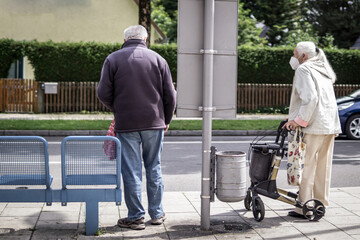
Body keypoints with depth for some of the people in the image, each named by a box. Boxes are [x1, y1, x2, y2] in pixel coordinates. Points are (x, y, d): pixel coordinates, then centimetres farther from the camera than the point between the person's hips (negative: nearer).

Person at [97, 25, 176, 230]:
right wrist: (166, 120, 18)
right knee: (154, 169, 12)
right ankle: (157, 214, 20)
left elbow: (103, 94, -3)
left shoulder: (113, 59, 1)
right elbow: (170, 95, 4)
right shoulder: (158, 59, 5)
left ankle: (136, 217, 8)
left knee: (132, 171, 3)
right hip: (154, 122, 2)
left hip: (126, 123, -2)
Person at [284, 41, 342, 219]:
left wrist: (299, 120, -16)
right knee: (323, 166, 13)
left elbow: (310, 98, -19)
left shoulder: (303, 69, -5)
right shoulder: (323, 70, 22)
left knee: (307, 167, -5)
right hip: (330, 124, 9)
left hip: (314, 126, -9)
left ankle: (304, 208, -4)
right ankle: (321, 204, 19)